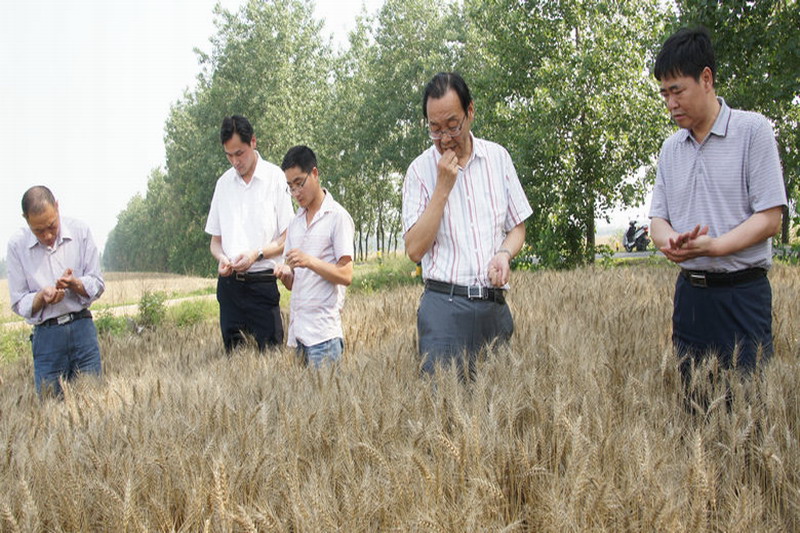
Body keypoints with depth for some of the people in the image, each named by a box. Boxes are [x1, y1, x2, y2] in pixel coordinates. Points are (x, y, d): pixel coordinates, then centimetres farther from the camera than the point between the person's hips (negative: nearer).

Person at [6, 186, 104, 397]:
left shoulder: (80, 231, -1)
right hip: (46, 336, 0)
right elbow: (18, 303, 1)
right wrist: (42, 297, -20)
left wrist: (74, 284, -18)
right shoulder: (17, 245, -2)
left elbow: (98, 285, 3)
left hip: (82, 330, 1)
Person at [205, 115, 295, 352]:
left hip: (263, 282, -4)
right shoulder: (223, 183, 12)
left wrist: (257, 254, -16)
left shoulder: (275, 178, -2)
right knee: (233, 352, 7)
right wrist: (221, 258, -5)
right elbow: (215, 240, 16)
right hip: (229, 284, 4)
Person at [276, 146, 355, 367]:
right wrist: (285, 273, -6)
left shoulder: (338, 216, -4)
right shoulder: (295, 222, 17)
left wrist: (310, 262, -23)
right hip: (296, 330, 6)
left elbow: (346, 275, -10)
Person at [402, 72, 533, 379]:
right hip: (445, 306, -3)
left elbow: (517, 227, 15)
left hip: (494, 306, 3)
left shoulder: (498, 157, 9)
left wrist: (504, 254, -7)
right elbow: (415, 250, -7)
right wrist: (443, 187, -11)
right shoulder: (421, 170, 0)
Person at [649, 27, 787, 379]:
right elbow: (658, 218, 12)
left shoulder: (752, 130, -4)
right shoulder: (670, 149, 12)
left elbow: (769, 218, -9)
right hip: (689, 292, 5)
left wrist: (714, 246, -23)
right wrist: (669, 240, -12)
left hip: (742, 293, -5)